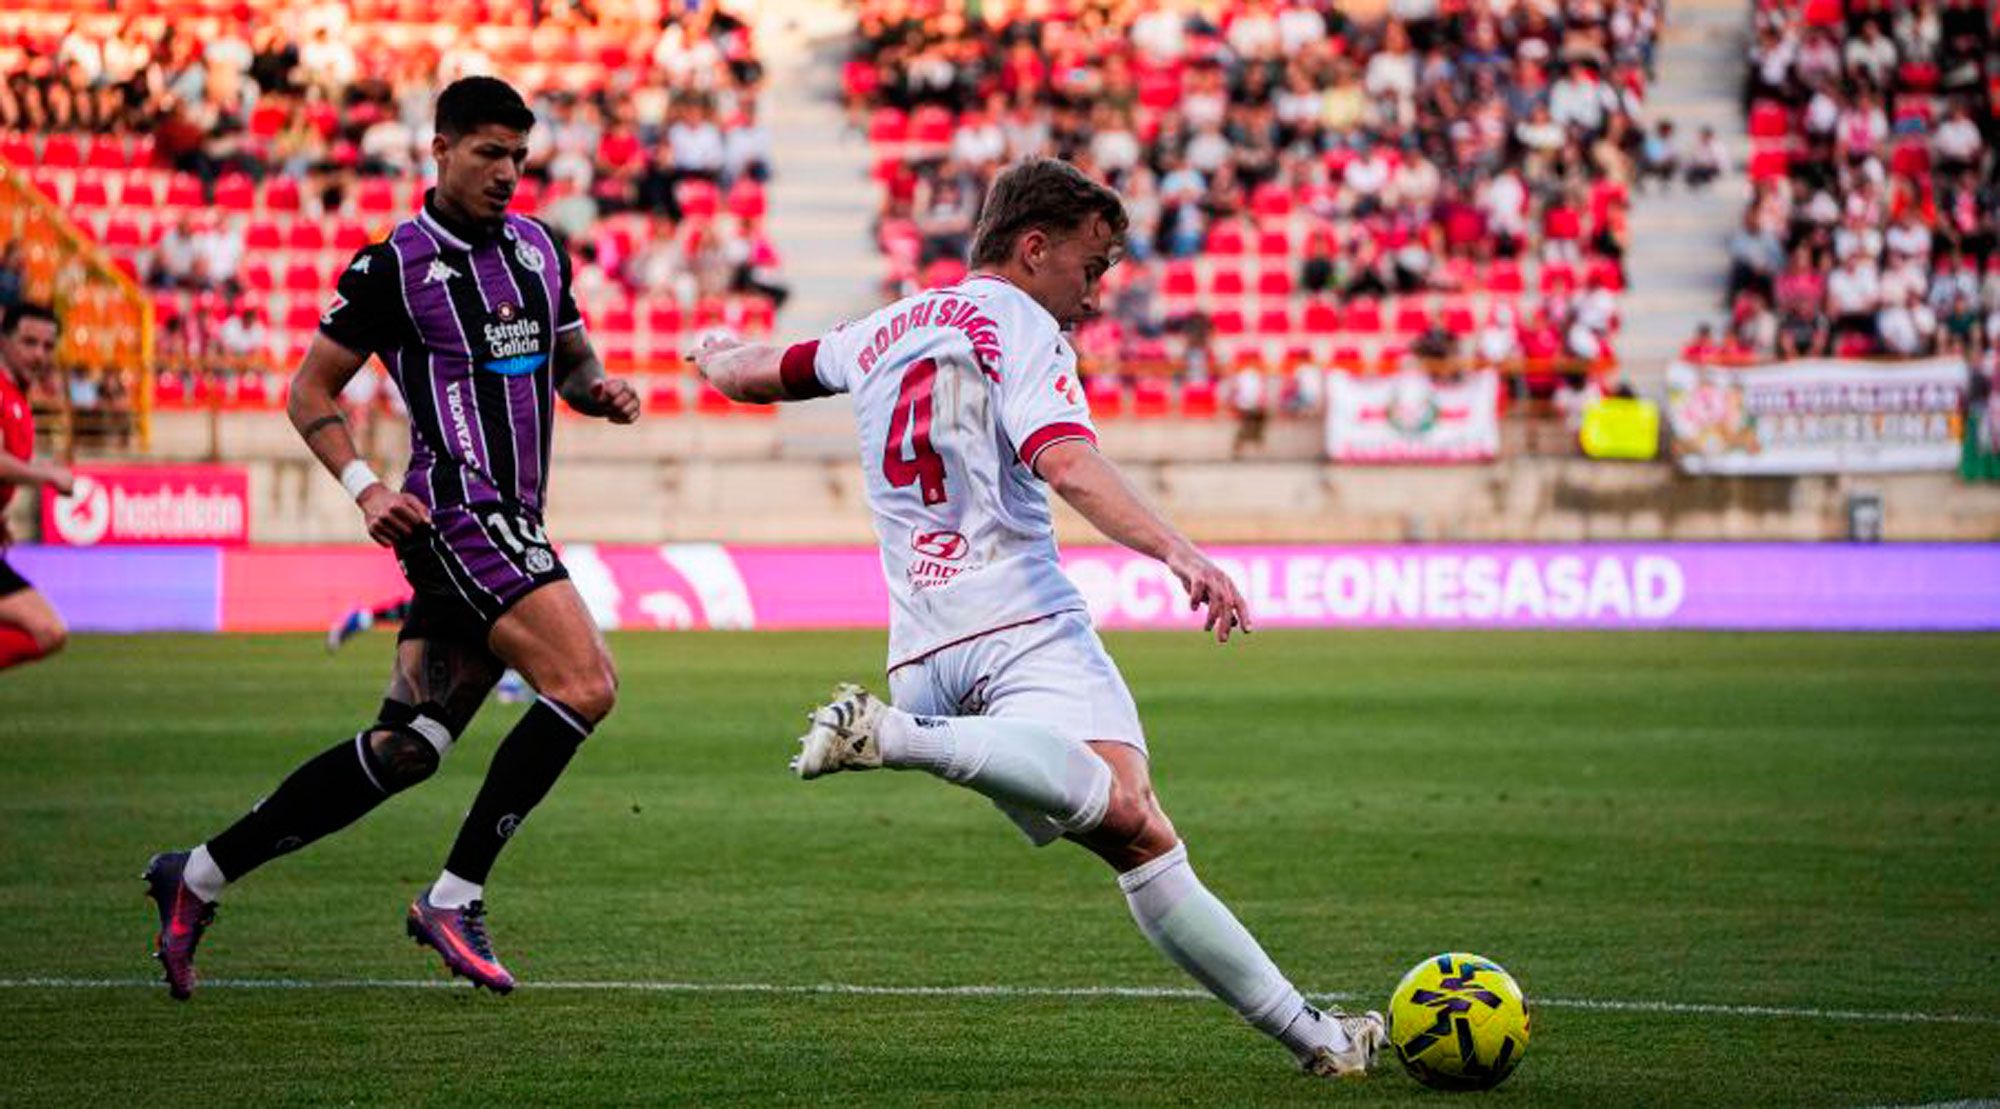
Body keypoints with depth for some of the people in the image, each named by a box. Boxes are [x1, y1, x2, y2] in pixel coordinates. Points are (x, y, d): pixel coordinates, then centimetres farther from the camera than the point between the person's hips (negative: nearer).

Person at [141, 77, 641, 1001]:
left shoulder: (538, 248, 16)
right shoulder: (392, 266, -4)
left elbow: (571, 360, 28)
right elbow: (309, 390, 1)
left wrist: (599, 391, 5)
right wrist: (365, 488, -13)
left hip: (510, 525, 8)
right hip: (458, 508, -7)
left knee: (404, 751, 5)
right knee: (584, 687, -22)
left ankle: (199, 876, 13)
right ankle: (455, 898, -13)